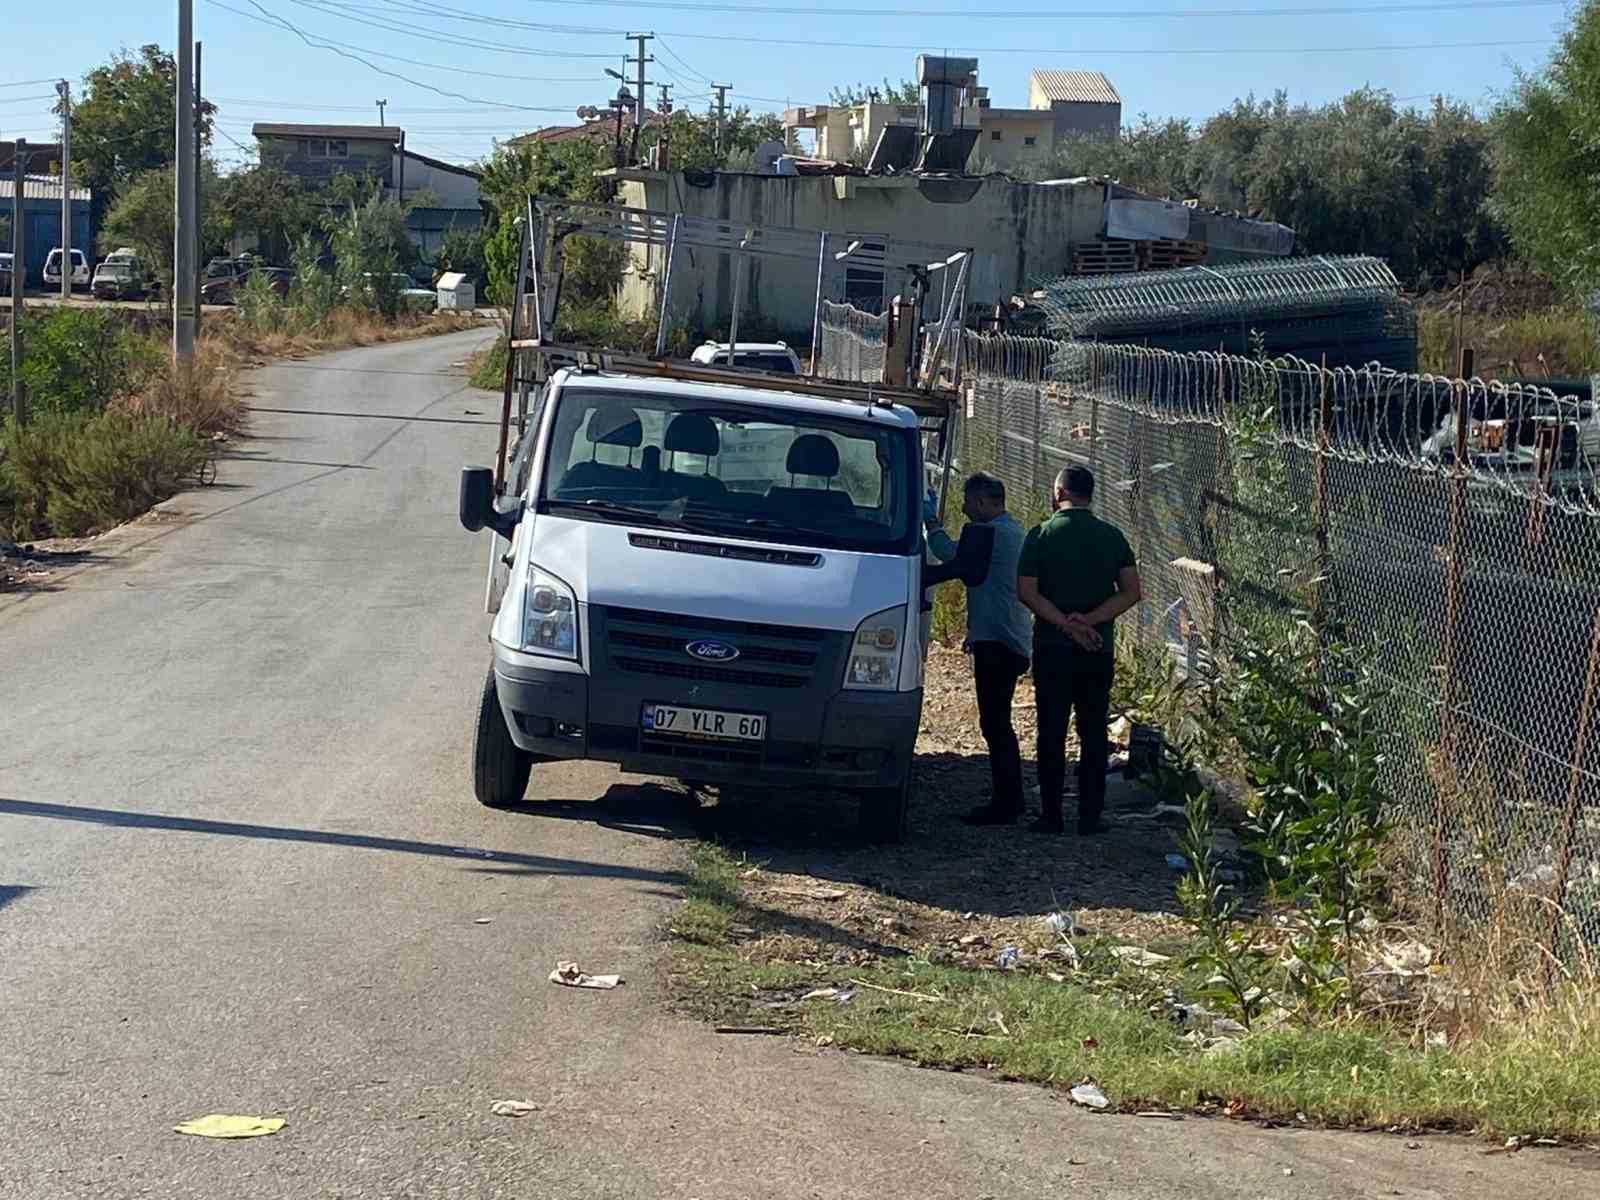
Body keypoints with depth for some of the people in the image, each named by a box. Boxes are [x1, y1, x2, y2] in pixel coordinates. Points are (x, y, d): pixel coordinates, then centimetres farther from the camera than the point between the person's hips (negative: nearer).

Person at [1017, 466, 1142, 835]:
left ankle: (1051, 816, 3)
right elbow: (1131, 592, -3)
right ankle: (1090, 816, 7)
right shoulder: (1112, 536, 4)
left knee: (1051, 733, 3)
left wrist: (1066, 623, -12)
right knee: (1094, 734, 8)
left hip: (1052, 648, -2)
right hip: (1098, 651, 2)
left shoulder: (1041, 535, -3)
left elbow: (1026, 591, -11)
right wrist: (1089, 621, -9)